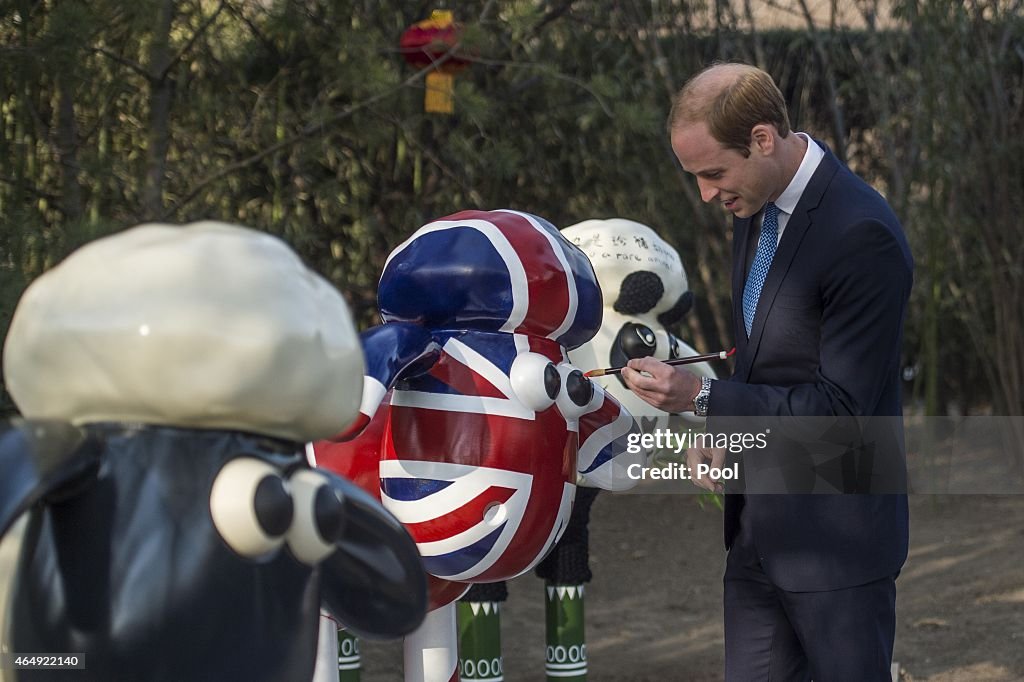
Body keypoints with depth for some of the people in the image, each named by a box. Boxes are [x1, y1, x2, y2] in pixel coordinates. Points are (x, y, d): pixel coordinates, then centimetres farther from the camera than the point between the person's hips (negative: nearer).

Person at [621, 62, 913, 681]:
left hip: (834, 532, -8)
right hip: (759, 529, 8)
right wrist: (719, 429, 1)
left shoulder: (862, 235, -21)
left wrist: (700, 395, -23)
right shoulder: (757, 208, 7)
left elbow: (841, 407, -21)